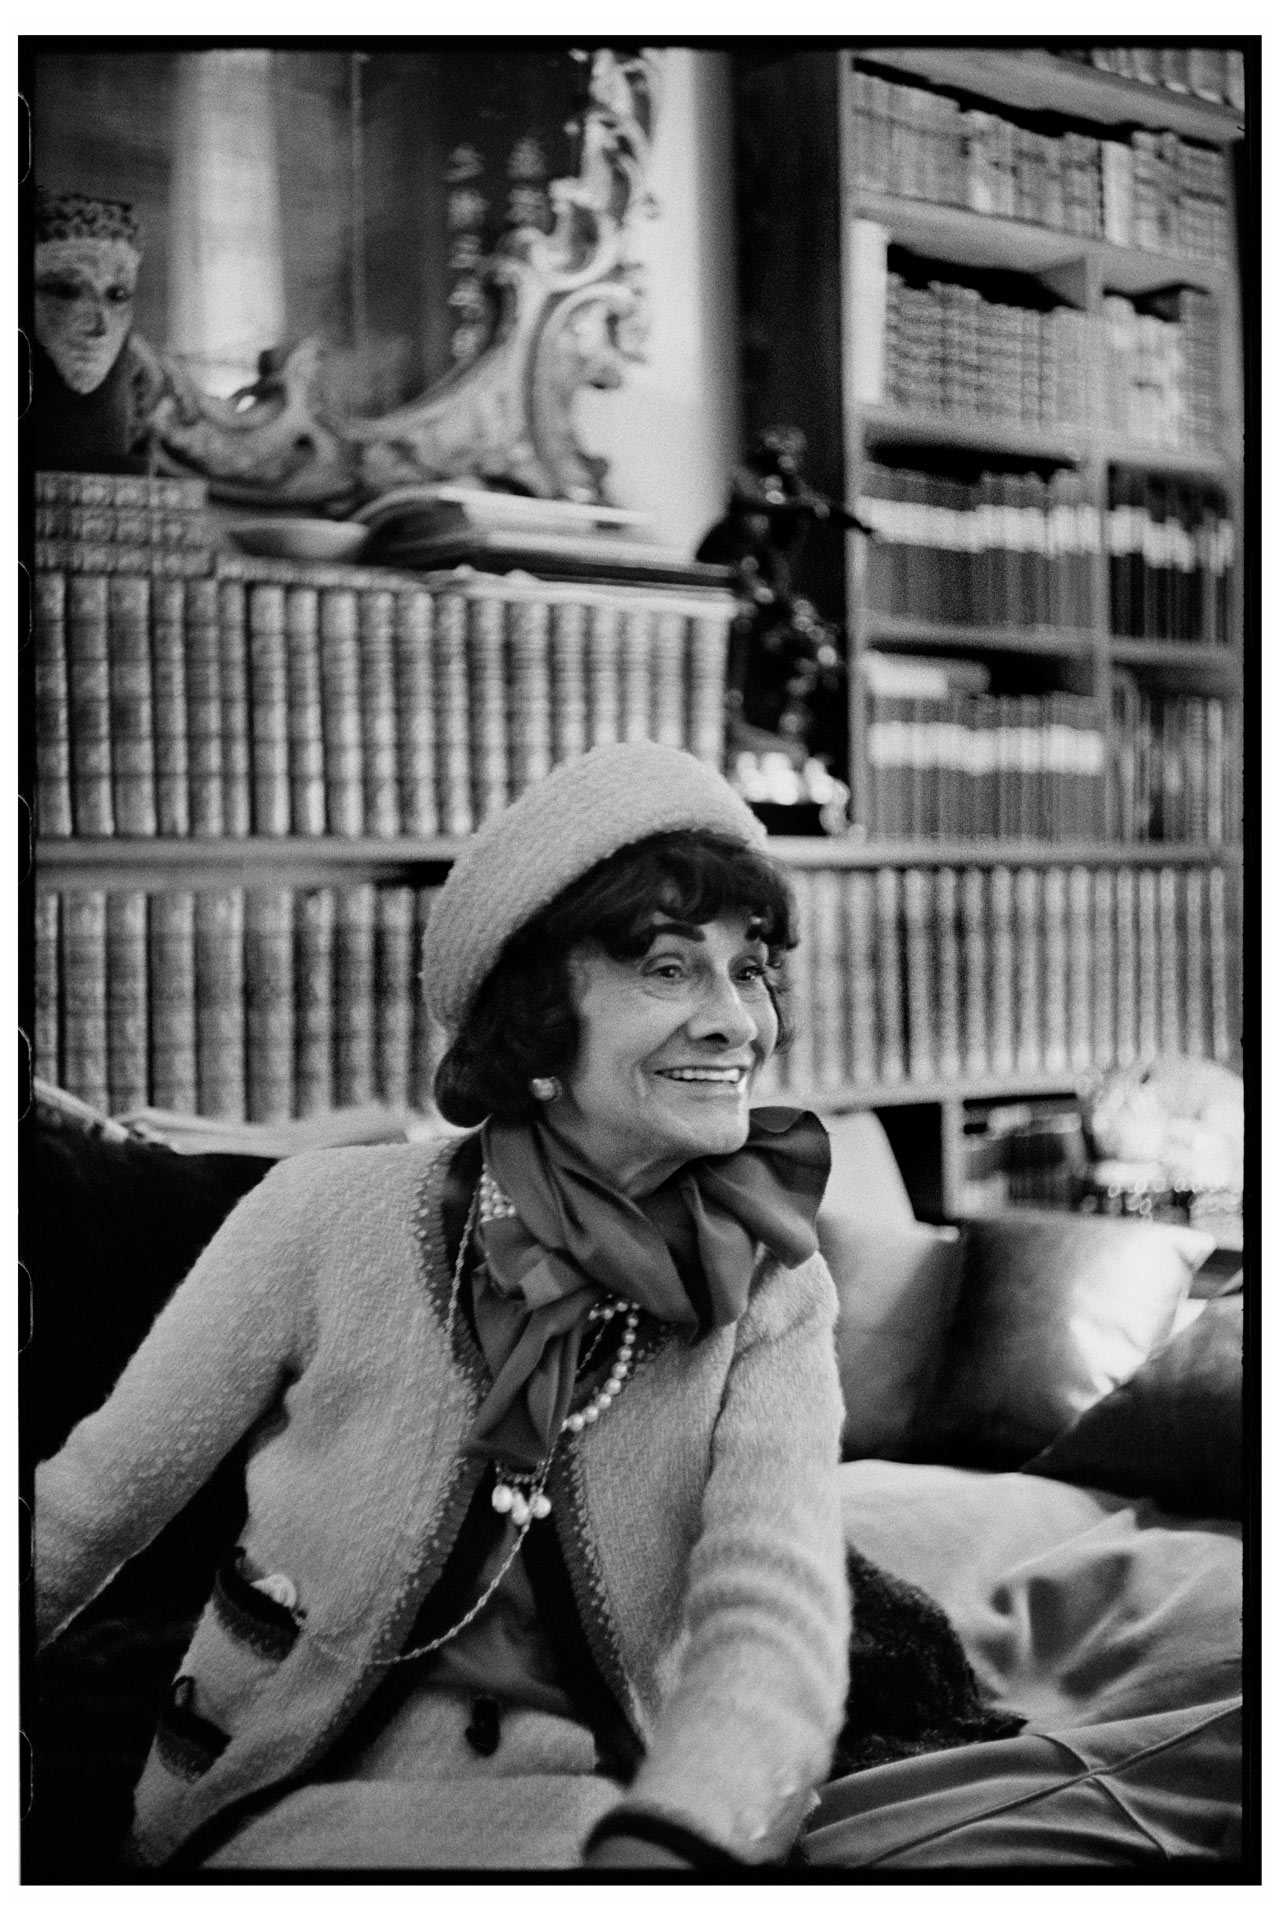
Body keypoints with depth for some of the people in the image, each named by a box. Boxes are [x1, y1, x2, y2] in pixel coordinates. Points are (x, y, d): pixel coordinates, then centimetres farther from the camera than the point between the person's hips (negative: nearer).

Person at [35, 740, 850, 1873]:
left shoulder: (772, 1302, -2)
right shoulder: (324, 1220, -8)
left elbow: (775, 1622, -19)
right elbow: (84, 1514, 3)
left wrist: (663, 1838, -39)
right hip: (290, 1805, -2)